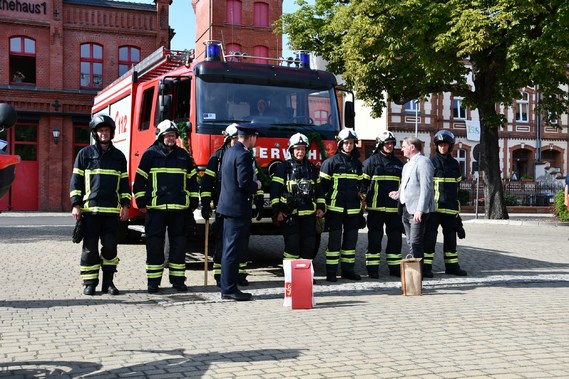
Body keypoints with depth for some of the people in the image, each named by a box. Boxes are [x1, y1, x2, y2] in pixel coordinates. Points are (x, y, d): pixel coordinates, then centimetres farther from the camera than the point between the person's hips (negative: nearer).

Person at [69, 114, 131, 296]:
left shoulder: (118, 156, 13)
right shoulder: (85, 154, 6)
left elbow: (124, 182, 15)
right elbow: (76, 181, 4)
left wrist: (125, 205, 6)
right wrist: (76, 205, -4)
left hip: (112, 210, 2)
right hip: (90, 209, -2)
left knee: (110, 246, 0)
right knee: (90, 247, 1)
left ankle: (108, 282, 10)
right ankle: (89, 283, 9)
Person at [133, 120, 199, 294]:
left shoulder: (183, 155, 11)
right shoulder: (150, 154, 2)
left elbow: (192, 180, 16)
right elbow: (139, 179, 3)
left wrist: (193, 202, 12)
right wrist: (141, 203, -1)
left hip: (179, 208, 3)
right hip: (156, 208, -3)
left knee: (179, 244, 5)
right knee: (155, 245, 0)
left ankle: (178, 279, 15)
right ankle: (153, 282, 8)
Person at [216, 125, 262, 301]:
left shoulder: (229, 152, 13)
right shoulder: (243, 155, -17)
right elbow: (244, 182, -23)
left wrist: (253, 184, 18)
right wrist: (256, 186, -4)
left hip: (228, 206, 10)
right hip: (238, 208, -10)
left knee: (230, 248, 14)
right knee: (234, 249, -5)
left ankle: (227, 288, 20)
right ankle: (230, 288, -1)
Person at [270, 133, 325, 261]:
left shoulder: (311, 168, 14)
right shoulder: (284, 167, -1)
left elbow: (318, 188, 20)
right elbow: (275, 189, -5)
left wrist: (321, 207, 11)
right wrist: (277, 211, -11)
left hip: (309, 213, 5)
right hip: (290, 213, -4)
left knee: (309, 245, 5)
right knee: (292, 245, -7)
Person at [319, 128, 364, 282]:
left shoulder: (357, 164, 14)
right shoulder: (331, 162, -3)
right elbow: (323, 184, -4)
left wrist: (361, 204, 18)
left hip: (353, 208, 5)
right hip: (336, 207, -5)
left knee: (351, 238, 9)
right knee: (335, 239, -3)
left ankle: (348, 269, 19)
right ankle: (331, 272, 3)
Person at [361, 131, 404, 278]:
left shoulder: (398, 163, 15)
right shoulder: (371, 161, -1)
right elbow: (363, 182, -3)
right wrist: (362, 199, -9)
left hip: (394, 208, 5)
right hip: (376, 207, -5)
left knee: (395, 238, 8)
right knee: (375, 238, 0)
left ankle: (395, 267, 18)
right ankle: (372, 268, 6)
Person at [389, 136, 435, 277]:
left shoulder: (423, 162, -9)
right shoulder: (407, 165, 22)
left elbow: (426, 187, -17)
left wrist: (420, 209, -23)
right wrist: (399, 193, 6)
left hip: (417, 210, -9)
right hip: (406, 209, 9)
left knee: (415, 243, -11)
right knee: (411, 243, 12)